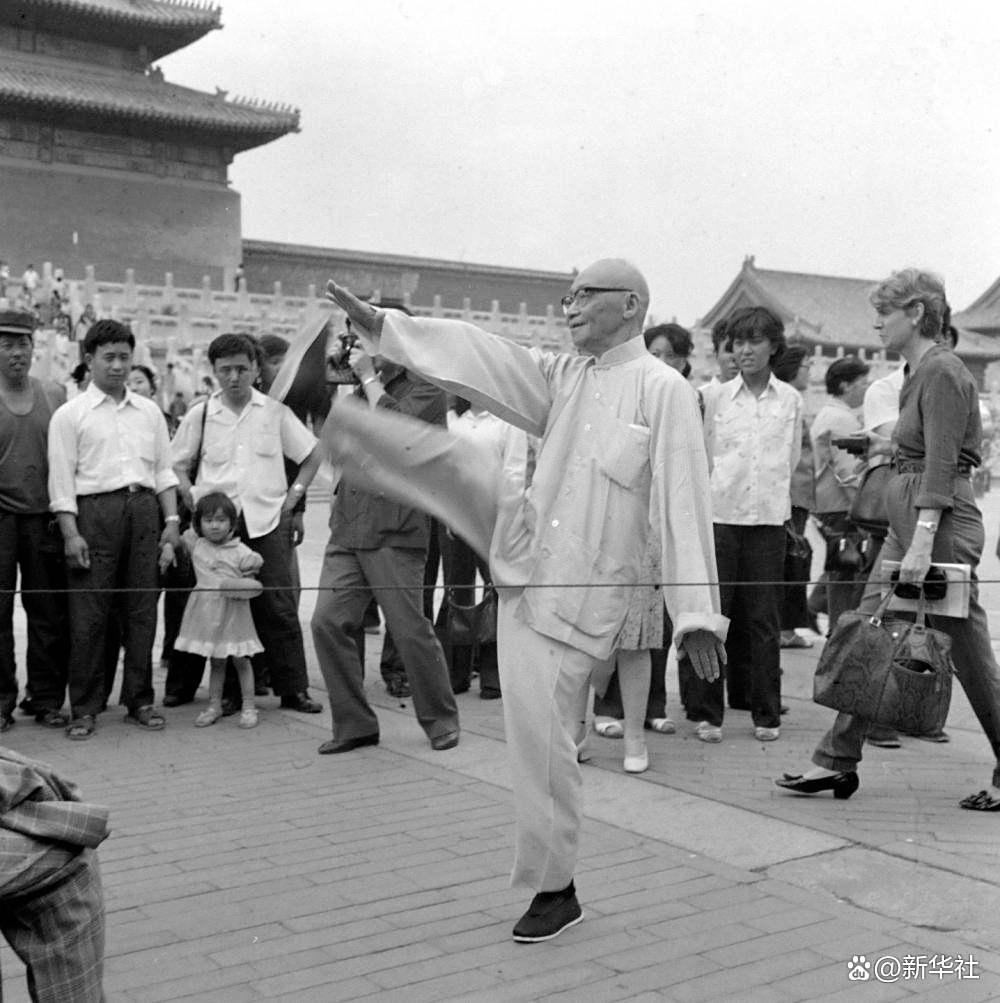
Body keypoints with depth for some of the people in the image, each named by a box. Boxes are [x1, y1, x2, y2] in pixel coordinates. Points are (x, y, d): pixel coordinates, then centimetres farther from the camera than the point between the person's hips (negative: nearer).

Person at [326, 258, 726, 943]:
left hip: (576, 589, -6)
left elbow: (684, 505, -17)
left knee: (544, 736, 0)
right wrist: (376, 322, -5)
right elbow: (480, 356, 2)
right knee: (440, 457, -4)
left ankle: (555, 889, 17)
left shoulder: (664, 390, -12)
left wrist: (697, 613, -20)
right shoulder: (562, 377, 8)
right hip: (522, 542, 6)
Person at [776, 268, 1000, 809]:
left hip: (941, 520, -10)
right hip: (907, 519, 10)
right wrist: (912, 538, 19)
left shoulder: (942, 373, -13)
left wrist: (923, 541, -27)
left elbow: (941, 463, -21)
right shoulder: (917, 372, 16)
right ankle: (837, 761, 12)